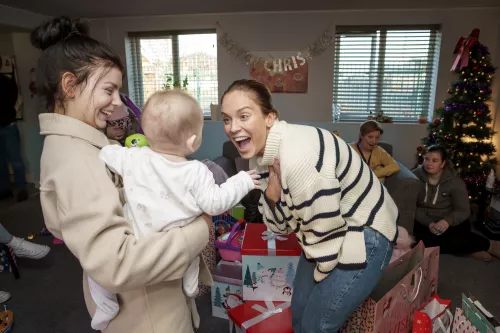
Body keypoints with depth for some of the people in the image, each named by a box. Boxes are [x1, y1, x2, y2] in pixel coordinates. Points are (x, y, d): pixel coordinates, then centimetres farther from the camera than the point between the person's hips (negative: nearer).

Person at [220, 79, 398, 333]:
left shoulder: (298, 158, -34)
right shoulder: (260, 155, -5)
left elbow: (327, 233, -26)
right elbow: (280, 224, 0)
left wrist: (320, 278, -8)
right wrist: (272, 195, -21)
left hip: (364, 235, -8)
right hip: (326, 233, 8)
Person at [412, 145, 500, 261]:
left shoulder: (455, 181, -9)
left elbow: (463, 211, -9)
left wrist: (448, 221, -31)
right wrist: (428, 223, -25)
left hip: (450, 222, -1)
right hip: (424, 221, 1)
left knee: (454, 241, -32)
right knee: (425, 241, -31)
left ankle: (490, 245, -2)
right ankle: (470, 249, -13)